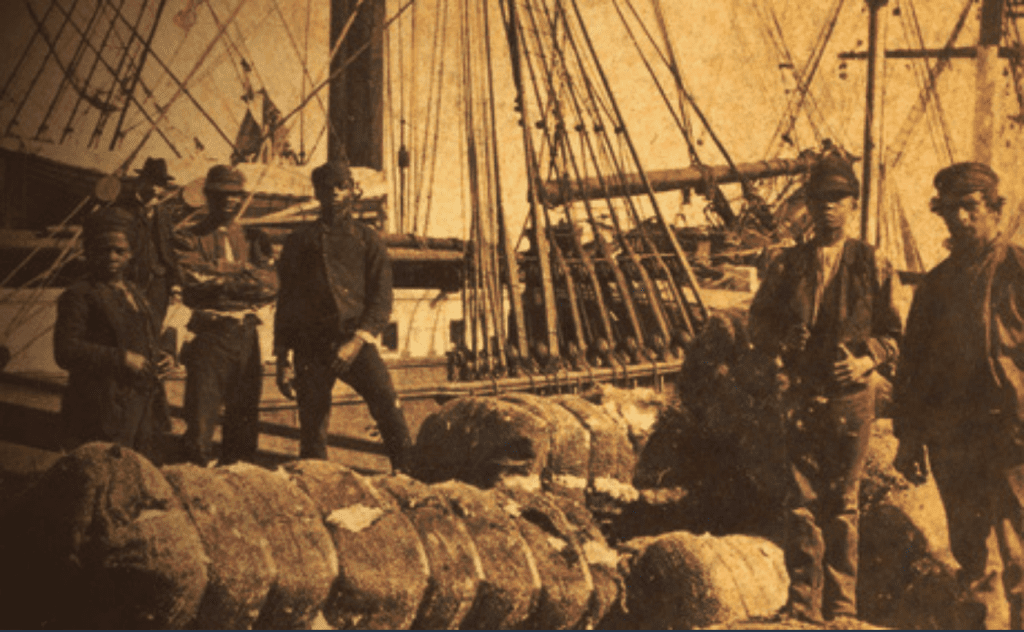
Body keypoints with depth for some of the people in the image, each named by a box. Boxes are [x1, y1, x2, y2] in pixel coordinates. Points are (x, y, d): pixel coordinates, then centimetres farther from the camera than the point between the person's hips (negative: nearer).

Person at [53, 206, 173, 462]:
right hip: (104, 409, -8)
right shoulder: (79, 295, -7)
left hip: (142, 406, 8)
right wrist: (122, 359, -21)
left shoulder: (133, 292, 19)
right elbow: (66, 352, -17)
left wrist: (159, 358, 9)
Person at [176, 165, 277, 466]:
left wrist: (221, 280, -12)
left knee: (244, 419, 9)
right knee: (201, 420, -7)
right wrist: (246, 277, -12)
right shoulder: (191, 239, 4)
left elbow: (270, 286, 2)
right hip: (208, 339, -4)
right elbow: (195, 290, -10)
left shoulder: (252, 239, 15)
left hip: (247, 338, 4)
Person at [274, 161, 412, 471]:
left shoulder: (366, 239, 11)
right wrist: (282, 359, 11)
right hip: (311, 346, 2)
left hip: (355, 342, -2)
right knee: (312, 426, 1)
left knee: (387, 406, -22)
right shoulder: (299, 242, 15)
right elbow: (286, 302, 17)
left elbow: (381, 299, 4)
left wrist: (357, 341, -11)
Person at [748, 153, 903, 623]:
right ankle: (803, 601, 2)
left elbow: (895, 332, 6)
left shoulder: (874, 267, 5)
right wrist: (780, 343, -6)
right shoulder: (788, 265, 9)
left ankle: (841, 605, 12)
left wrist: (866, 359, -12)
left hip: (852, 397, -1)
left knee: (843, 503, 4)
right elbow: (759, 320, 14)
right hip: (803, 396, 1)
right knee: (801, 501, -3)